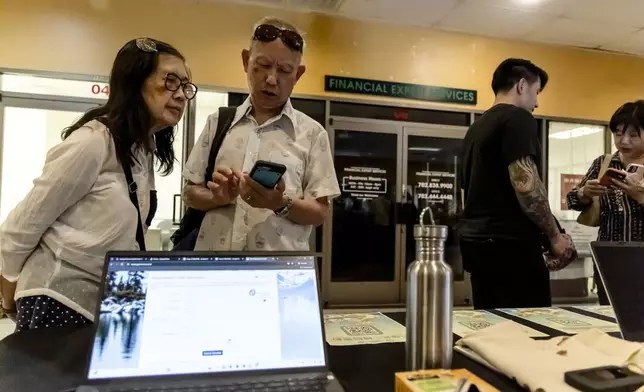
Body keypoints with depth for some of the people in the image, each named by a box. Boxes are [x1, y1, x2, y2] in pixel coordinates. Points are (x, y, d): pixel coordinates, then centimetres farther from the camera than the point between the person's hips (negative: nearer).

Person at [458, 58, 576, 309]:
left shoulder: (476, 127, 18)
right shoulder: (518, 118, -8)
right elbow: (525, 185, -19)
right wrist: (555, 235, -6)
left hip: (477, 240, 9)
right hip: (509, 243, -9)